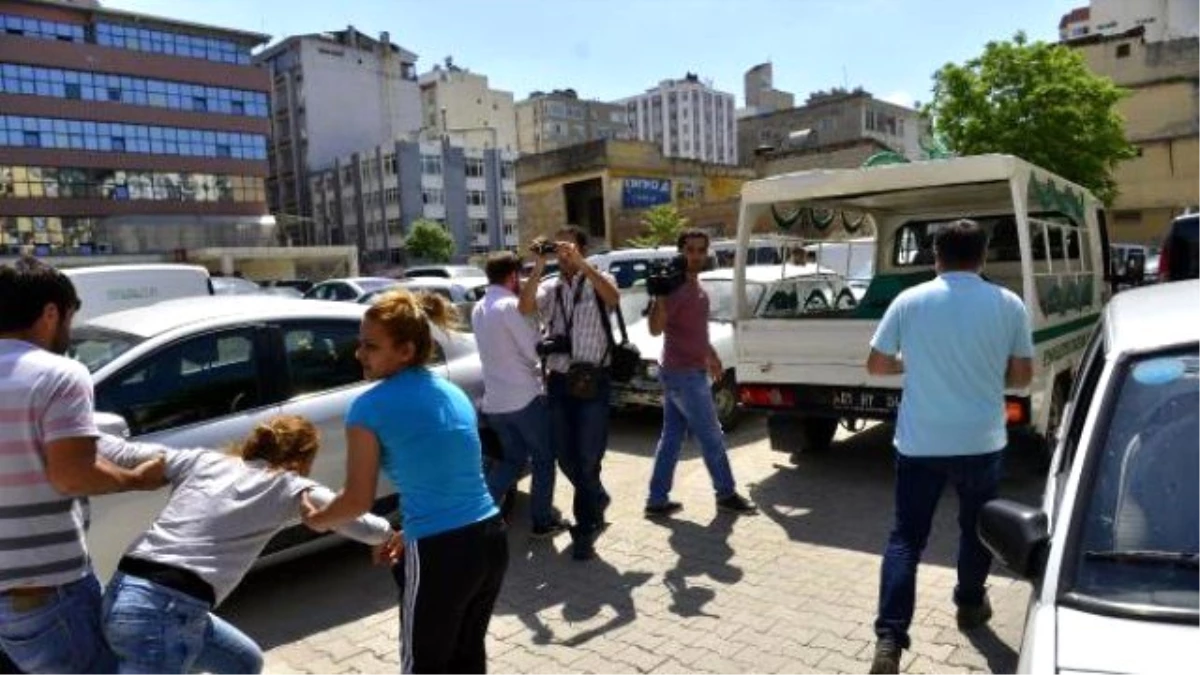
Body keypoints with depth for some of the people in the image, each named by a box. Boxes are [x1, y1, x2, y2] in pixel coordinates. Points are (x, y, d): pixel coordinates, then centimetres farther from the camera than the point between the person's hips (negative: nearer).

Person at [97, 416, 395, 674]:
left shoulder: (204, 460, 13)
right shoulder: (290, 487, 1)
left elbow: (123, 453, 11)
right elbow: (353, 519, 3)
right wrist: (389, 533, 20)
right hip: (165, 611, -8)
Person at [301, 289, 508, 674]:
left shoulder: (370, 407, -8)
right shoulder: (455, 394, 11)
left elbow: (358, 500, -3)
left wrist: (316, 519, 17)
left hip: (441, 555, -6)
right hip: (491, 539, 7)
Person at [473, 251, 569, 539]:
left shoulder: (478, 309, 10)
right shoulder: (511, 305, -17)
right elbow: (535, 350, -13)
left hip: (495, 400, 8)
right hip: (525, 397, -8)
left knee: (512, 459, 20)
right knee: (544, 460, 10)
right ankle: (543, 521, 18)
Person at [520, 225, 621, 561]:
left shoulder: (598, 281, 0)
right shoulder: (549, 287, 8)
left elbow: (613, 298, -24)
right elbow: (525, 308, -11)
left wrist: (580, 263, -28)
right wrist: (538, 268, -16)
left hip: (593, 382, -4)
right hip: (558, 382, 4)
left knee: (587, 459, 1)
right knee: (566, 457, 13)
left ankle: (585, 529, 18)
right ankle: (597, 502, 40)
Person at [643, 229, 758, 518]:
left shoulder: (696, 286, 13)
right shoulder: (674, 286, -17)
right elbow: (655, 329, -27)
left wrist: (711, 356, 30)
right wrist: (658, 296, -39)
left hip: (682, 372, 9)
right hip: (685, 374, -9)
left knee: (671, 438, 11)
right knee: (711, 437, 3)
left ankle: (657, 500, 17)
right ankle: (726, 494, 19)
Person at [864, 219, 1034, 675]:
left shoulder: (909, 301, -5)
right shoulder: (1008, 305, -3)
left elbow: (876, 365, 1)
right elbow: (1022, 376, 3)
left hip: (919, 443, -1)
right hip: (981, 442, 1)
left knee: (906, 537, 5)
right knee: (976, 527, 24)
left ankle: (889, 638, -2)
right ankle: (970, 605, 43)